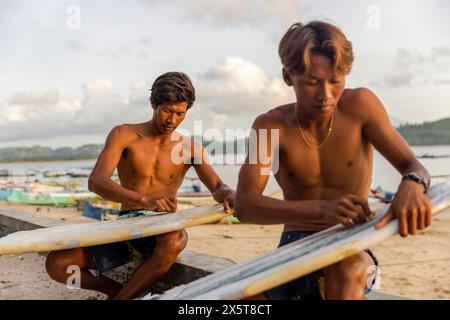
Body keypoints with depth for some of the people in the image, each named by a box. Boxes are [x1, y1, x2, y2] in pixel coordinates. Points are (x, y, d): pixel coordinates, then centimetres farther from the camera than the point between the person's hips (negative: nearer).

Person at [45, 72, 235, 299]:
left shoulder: (191, 149, 4)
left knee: (175, 240, -38)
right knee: (57, 264, -18)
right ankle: (123, 291, 8)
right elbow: (96, 181, -17)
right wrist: (145, 201, -35)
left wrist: (227, 196, -32)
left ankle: (123, 295, -15)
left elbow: (217, 187, -4)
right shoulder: (124, 135, -3)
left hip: (161, 230, 0)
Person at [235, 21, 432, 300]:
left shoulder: (360, 104, -7)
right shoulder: (271, 126, -10)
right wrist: (322, 209, -41)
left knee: (348, 268, -37)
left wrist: (413, 185, -34)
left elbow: (412, 165, -6)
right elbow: (245, 205, -23)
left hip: (352, 252, -2)